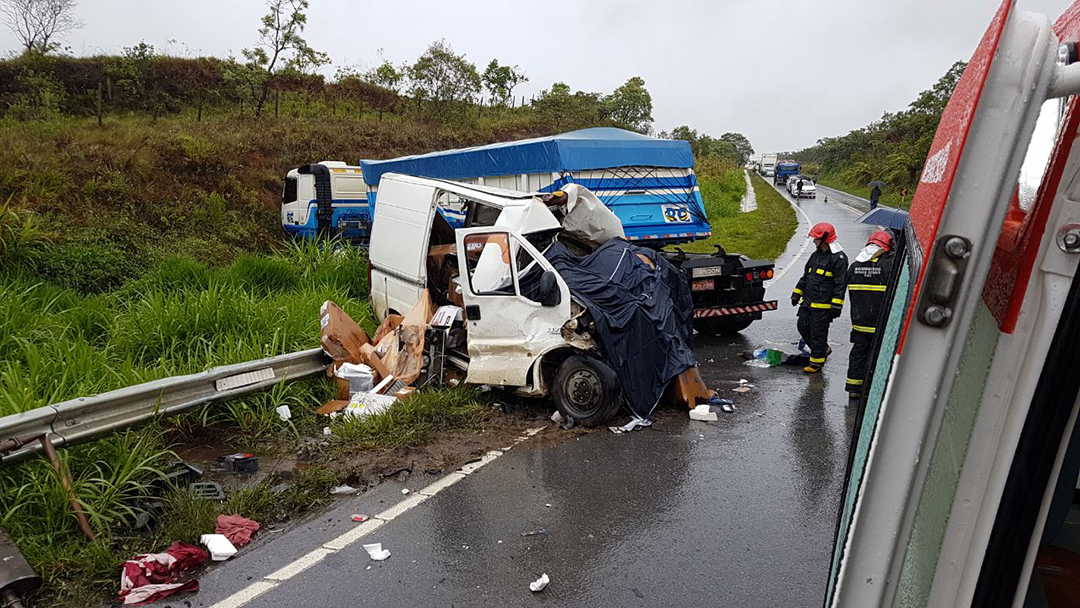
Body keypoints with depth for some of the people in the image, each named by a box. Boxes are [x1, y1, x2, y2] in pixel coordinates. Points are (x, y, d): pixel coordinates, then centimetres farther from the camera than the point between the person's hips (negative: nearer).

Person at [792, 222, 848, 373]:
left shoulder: (839, 258, -11)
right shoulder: (816, 255, 15)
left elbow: (840, 284, -15)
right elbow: (805, 276, 22)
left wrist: (836, 306, -18)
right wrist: (797, 294, 20)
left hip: (823, 305, -8)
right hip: (808, 302, 8)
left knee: (818, 333, -3)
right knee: (803, 327, 11)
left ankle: (816, 363, 9)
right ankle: (823, 349, 31)